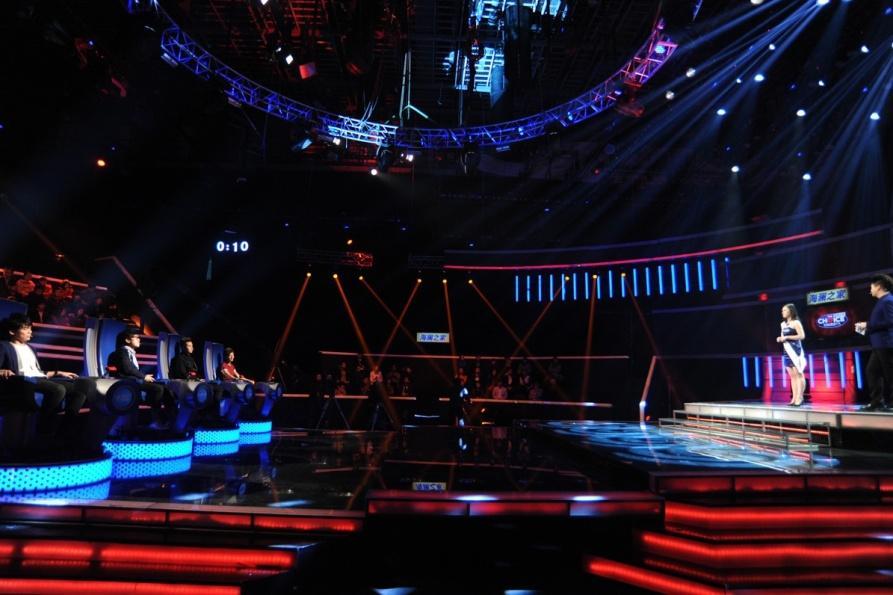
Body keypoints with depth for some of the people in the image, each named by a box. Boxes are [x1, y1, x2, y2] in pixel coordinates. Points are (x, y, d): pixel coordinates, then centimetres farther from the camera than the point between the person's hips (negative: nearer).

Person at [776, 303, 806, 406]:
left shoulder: (796, 322, -6)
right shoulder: (783, 324, 16)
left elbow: (802, 336, -13)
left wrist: (787, 337, -17)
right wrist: (780, 339, 3)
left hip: (795, 350, -8)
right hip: (786, 351, 8)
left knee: (799, 374, -6)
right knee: (792, 375, 8)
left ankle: (799, 398, -6)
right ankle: (794, 398, 10)